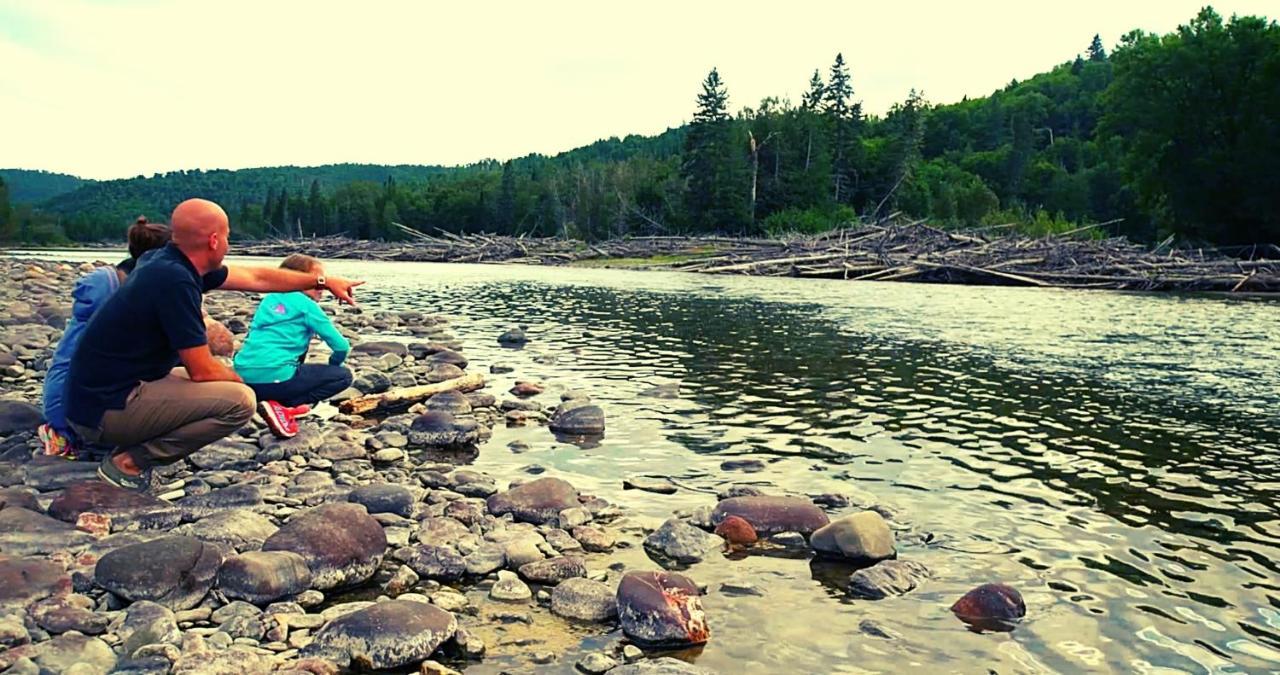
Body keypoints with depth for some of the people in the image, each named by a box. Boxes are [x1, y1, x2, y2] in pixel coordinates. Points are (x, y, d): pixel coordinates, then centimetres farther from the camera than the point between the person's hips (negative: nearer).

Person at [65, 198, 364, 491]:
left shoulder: (174, 263, 4)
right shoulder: (175, 280, -24)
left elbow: (257, 277, 16)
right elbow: (202, 370, -20)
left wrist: (323, 281, 23)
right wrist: (238, 380, 2)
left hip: (100, 395, 10)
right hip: (107, 409, -10)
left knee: (222, 382, 24)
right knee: (240, 400, -17)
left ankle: (128, 444, 11)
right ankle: (130, 461, -6)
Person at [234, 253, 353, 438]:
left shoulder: (270, 299, 20)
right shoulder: (306, 305, 1)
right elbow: (341, 347, -1)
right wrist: (331, 367, 21)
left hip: (244, 378, 8)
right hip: (275, 377, -8)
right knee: (343, 376, 6)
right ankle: (281, 407, -9)